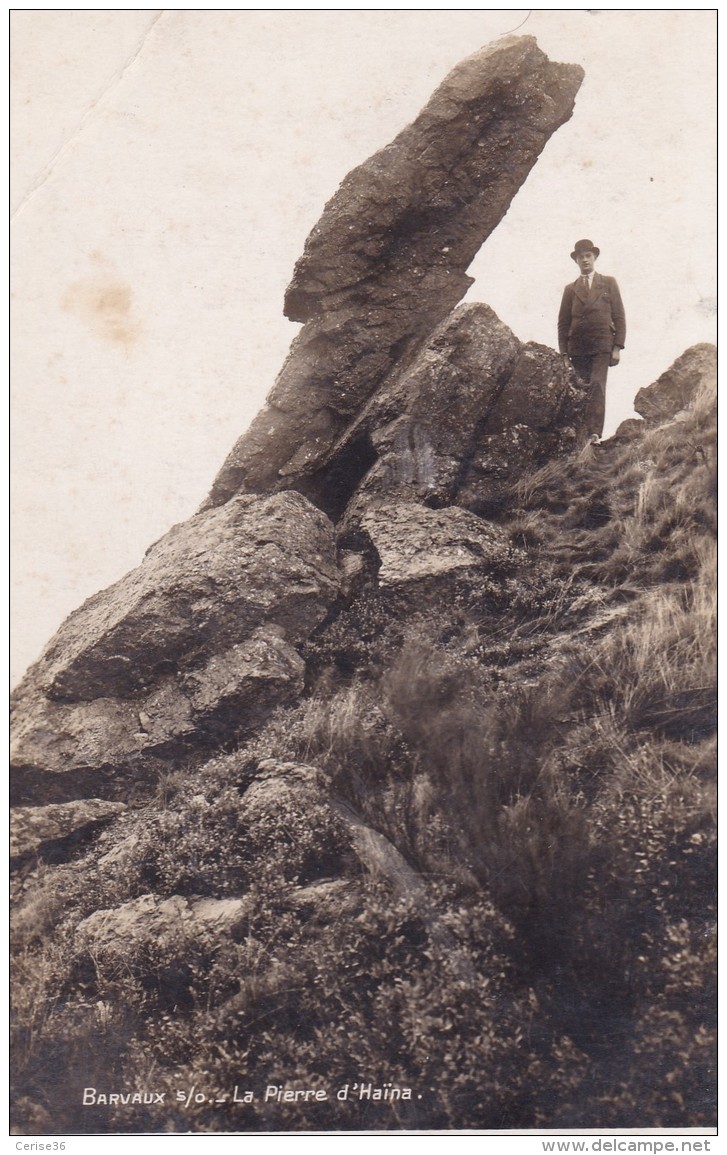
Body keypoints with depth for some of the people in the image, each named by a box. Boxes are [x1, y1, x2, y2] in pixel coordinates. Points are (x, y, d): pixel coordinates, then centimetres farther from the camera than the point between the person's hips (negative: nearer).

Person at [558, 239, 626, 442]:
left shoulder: (609, 283, 13)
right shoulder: (570, 289, 17)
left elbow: (619, 316, 9)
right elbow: (563, 323, 15)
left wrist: (617, 347, -2)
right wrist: (563, 352, 4)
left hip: (602, 345, -2)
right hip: (577, 347, 2)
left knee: (597, 386, -17)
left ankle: (594, 433, -24)